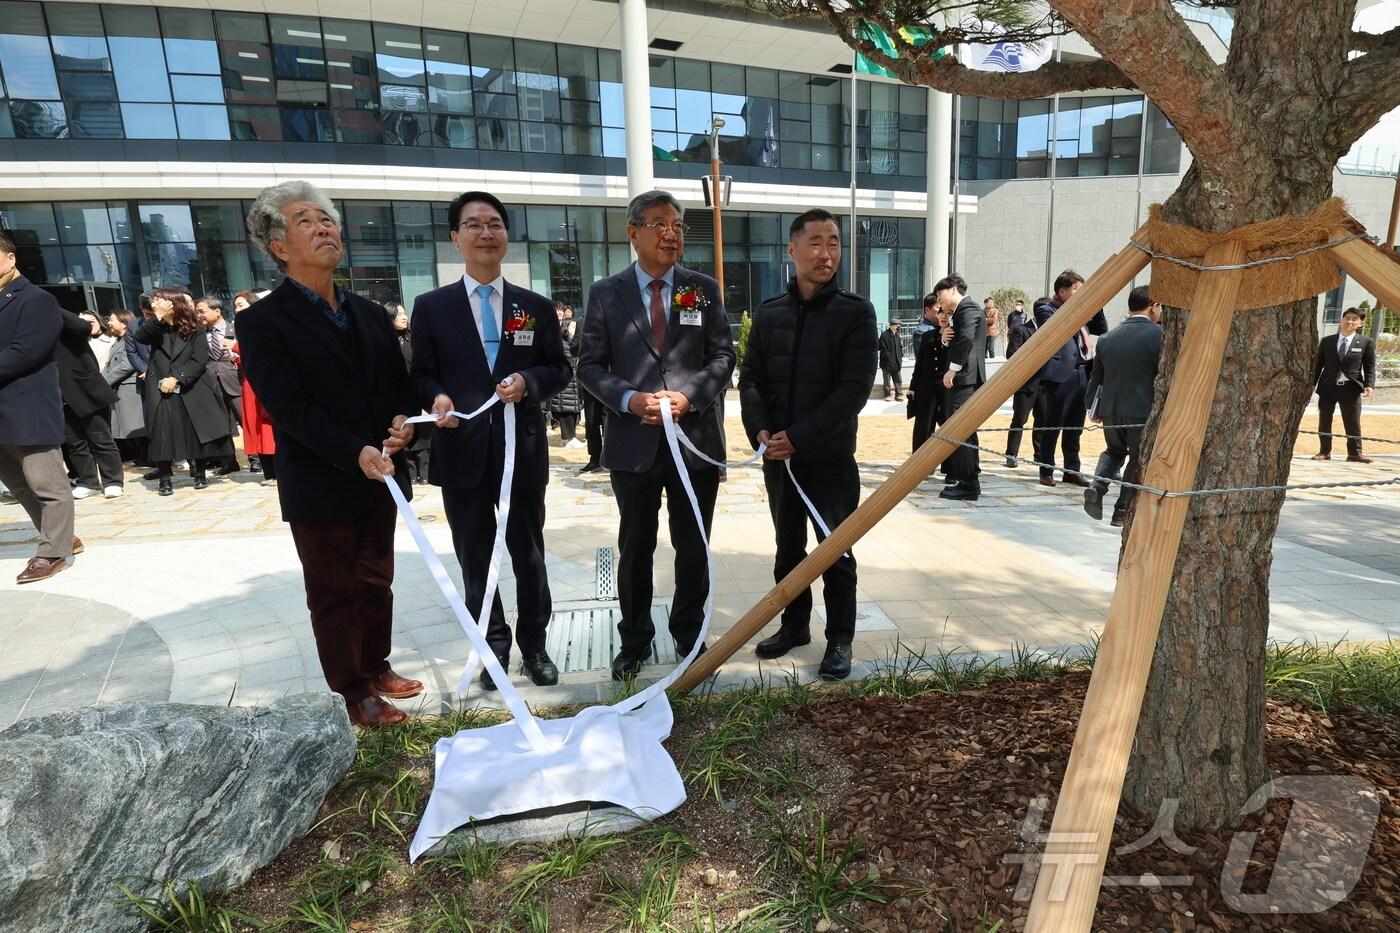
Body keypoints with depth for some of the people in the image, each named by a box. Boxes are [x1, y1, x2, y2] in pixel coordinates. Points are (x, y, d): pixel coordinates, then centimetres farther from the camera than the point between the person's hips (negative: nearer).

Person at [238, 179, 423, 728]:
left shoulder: (370, 314, 9)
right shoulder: (263, 321, -10)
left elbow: (400, 384, 11)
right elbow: (290, 409, -17)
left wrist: (404, 421, -10)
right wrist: (355, 453, -26)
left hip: (380, 476, 6)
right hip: (320, 487, -5)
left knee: (376, 583, 18)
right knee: (334, 593, 9)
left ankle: (377, 666, 36)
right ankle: (354, 691, 24)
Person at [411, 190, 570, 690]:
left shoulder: (536, 306, 6)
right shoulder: (431, 306, 2)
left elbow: (559, 368, 6)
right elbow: (421, 375, 3)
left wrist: (530, 382, -14)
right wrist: (437, 398, -19)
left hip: (523, 449, 1)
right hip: (462, 450, 0)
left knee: (529, 554, 12)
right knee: (475, 558, 11)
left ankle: (534, 646, 29)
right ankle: (494, 647, 28)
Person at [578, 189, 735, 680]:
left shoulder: (704, 289, 5)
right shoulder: (605, 292, 3)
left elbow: (722, 357, 3)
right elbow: (590, 365, 1)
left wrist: (689, 396, -14)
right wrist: (630, 400, -16)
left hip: (696, 438, 1)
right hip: (634, 442, -1)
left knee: (693, 547, 12)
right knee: (635, 548, 11)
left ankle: (690, 634, 32)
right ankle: (635, 639, 29)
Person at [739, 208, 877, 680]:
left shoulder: (855, 312, -6)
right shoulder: (769, 313, 6)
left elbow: (854, 389, -13)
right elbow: (750, 379, 8)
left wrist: (799, 437, -17)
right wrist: (760, 431, -10)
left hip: (830, 457, -4)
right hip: (778, 456, 4)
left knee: (836, 552, 7)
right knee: (788, 548, 16)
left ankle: (840, 640, 22)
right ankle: (795, 624, 34)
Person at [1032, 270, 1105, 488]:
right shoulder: (1045, 310, 0)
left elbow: (1102, 330, 21)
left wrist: (1096, 307, 9)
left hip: (1082, 375, 7)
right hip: (1060, 376, -7)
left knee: (1075, 428, 11)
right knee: (1052, 426, -3)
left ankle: (1072, 470, 18)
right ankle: (1046, 472, 4)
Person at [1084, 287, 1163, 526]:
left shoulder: (1106, 338, 4)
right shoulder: (1159, 335, -10)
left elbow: (1096, 377, 10)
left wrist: (1093, 408, 19)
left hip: (1110, 410, 4)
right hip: (1144, 410, -4)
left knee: (1115, 450, 25)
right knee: (1138, 461, 11)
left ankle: (1098, 486, 1)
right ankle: (1122, 511, 14)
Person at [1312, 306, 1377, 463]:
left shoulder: (1366, 342, 4)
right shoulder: (1327, 341, 7)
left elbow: (1370, 366, 1)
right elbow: (1318, 364, 8)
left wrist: (1369, 385, -13)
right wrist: (1311, 384, 2)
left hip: (1351, 388, -1)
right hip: (1327, 387, 2)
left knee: (1353, 422, 1)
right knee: (1324, 422, 5)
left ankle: (1355, 453, 8)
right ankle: (1324, 452, 13)